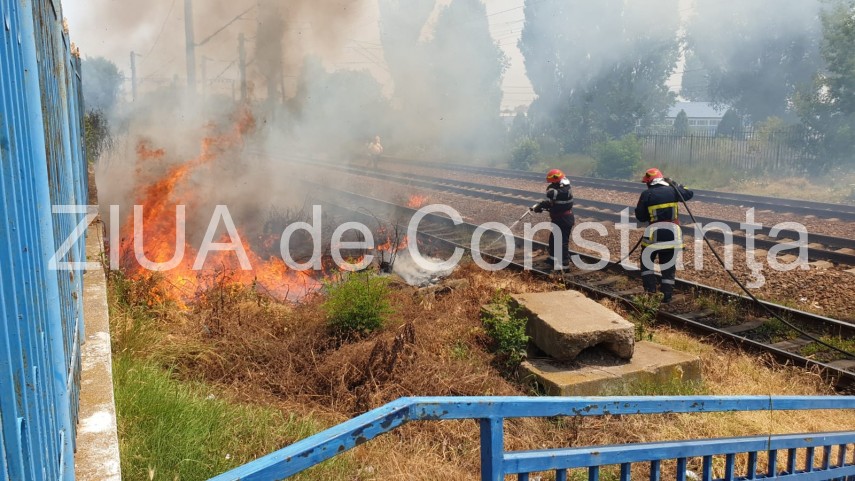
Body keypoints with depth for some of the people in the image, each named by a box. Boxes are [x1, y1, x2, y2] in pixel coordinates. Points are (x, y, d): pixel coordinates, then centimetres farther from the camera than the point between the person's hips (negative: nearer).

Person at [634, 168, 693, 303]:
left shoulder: (647, 194, -8)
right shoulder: (672, 191, 1)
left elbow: (640, 216, -4)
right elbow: (689, 194, 21)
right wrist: (675, 185, 27)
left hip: (654, 234, -3)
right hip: (672, 234, 3)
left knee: (646, 262, 13)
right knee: (668, 265, 11)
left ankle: (650, 291, 4)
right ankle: (667, 296, 11)